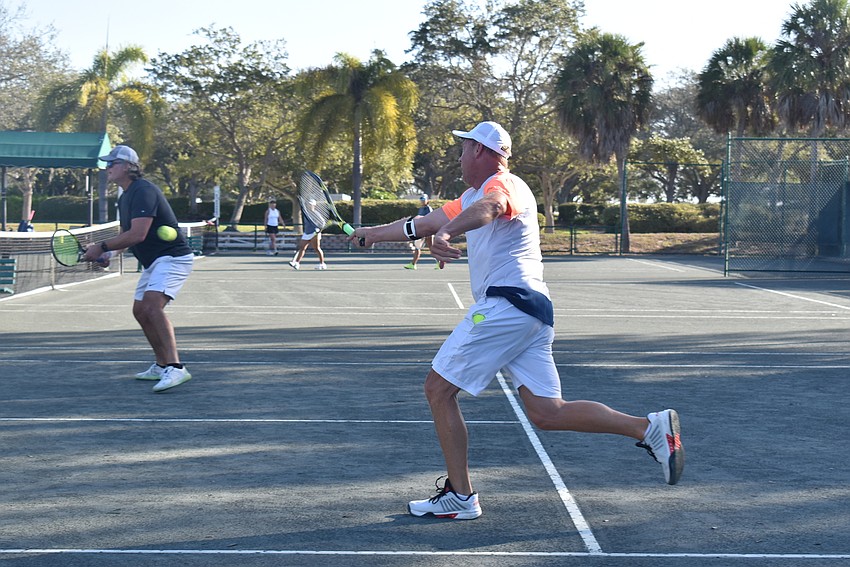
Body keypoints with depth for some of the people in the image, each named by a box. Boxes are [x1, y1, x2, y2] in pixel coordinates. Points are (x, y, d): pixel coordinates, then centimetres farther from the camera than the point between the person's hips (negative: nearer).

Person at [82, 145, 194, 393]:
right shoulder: (125, 198, 15)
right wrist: (109, 253, 4)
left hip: (172, 258, -11)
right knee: (140, 310, 16)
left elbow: (138, 234, -27)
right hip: (153, 262, 11)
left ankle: (175, 368, -36)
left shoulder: (143, 191, -19)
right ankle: (162, 366, 28)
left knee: (152, 305, -28)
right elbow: (127, 234, 24)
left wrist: (102, 247, -18)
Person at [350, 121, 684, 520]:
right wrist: (376, 232, 40)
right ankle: (651, 427, -2)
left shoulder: (504, 185, -6)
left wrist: (445, 233, -50)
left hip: (507, 304, -10)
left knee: (438, 389, -2)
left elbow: (489, 208, -31)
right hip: (532, 311, 10)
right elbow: (427, 222, 36)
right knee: (546, 414, 2)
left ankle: (460, 496, 1)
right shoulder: (472, 197, 26)